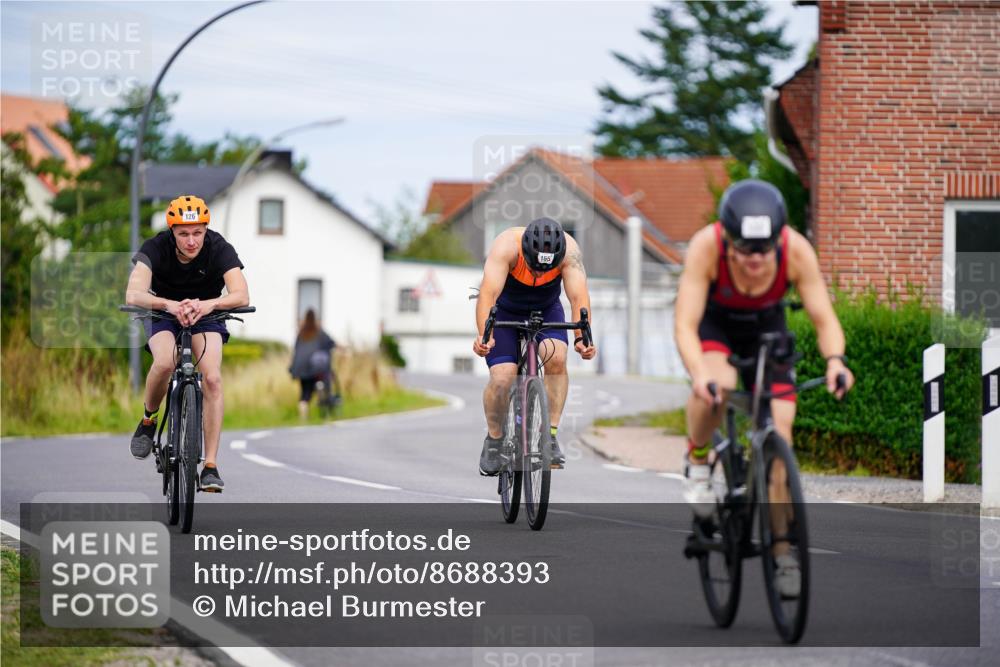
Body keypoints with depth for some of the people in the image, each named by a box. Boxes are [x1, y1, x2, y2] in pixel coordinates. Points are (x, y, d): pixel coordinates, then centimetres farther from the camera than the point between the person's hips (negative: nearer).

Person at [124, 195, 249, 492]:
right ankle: (148, 420, -1)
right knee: (165, 363, -31)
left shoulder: (219, 248, -26)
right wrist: (170, 304, -59)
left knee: (212, 378, -22)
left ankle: (211, 466, -18)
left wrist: (208, 304, -56)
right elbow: (134, 295, -41)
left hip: (206, 314, 1)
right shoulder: (155, 248, -27)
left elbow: (241, 295, -37)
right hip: (163, 312, -1)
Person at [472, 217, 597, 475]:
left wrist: (582, 338, -52)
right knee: (502, 378, -19)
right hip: (504, 312, -1)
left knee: (556, 357, -27)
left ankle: (550, 435, -16)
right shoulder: (507, 246, -35)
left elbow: (579, 296, -36)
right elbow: (488, 294, -44)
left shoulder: (569, 250, -29)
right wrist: (484, 336, -59)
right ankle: (494, 439, 7)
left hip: (546, 310, 1)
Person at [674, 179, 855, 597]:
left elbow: (824, 318, -28)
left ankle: (783, 555, 1)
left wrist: (834, 359, -48)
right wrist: (699, 373, -56)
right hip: (713, 323, -2)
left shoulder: (797, 251, -32)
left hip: (766, 327, 2)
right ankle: (697, 461, -4)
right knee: (717, 387, -35)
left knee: (778, 434, -9)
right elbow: (685, 325, -38)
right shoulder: (706, 247, -37)